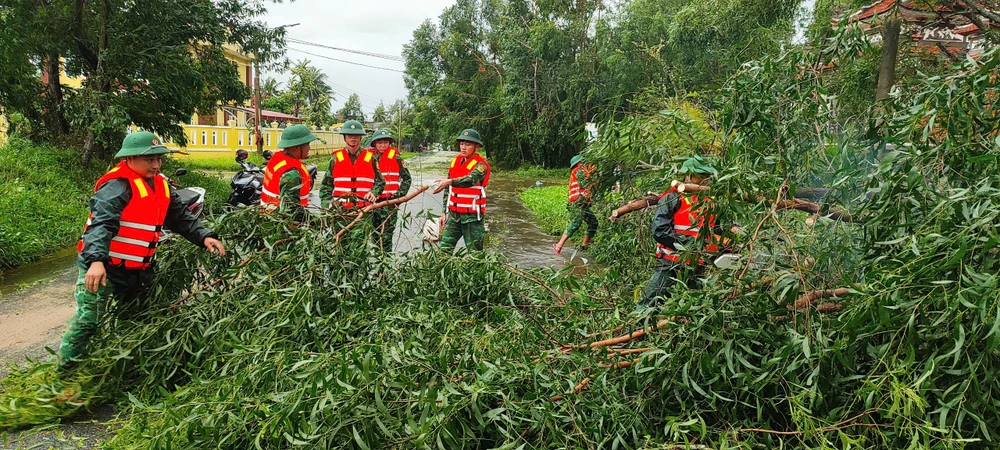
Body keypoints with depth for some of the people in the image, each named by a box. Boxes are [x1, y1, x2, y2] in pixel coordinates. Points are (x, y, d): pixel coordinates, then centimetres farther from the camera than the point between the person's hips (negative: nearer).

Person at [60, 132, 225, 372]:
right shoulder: (117, 186, -21)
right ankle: (66, 370, 12)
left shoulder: (160, 184, 5)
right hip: (101, 267, -8)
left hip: (137, 269, 9)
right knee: (88, 321, -6)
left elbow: (180, 217, 10)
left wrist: (204, 236, -6)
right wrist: (96, 260, -45)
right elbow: (101, 223, -32)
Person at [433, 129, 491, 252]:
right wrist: (445, 212, 15)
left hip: (472, 216, -6)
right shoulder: (456, 161, 10)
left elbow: (471, 180, -33)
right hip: (454, 214, 6)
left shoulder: (481, 164, -10)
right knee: (444, 249, 2)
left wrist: (450, 181, -47)